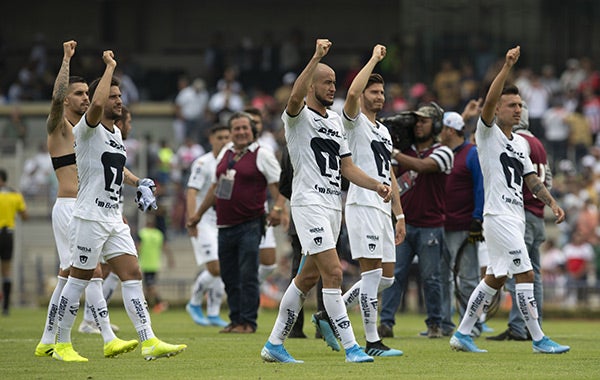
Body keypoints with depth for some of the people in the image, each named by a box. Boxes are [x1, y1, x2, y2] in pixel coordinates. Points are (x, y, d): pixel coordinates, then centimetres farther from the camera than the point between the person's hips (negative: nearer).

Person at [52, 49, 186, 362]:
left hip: (114, 219, 8)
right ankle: (61, 345, 8)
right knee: (79, 279, -2)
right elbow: (96, 105, -33)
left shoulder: (116, 133, 17)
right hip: (90, 217, -8)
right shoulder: (88, 129, -9)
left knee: (132, 275, -1)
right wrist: (110, 67, -23)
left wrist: (138, 183, 20)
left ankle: (149, 342, -6)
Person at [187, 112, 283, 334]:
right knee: (229, 277, 7)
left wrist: (278, 208, -22)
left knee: (247, 275, -8)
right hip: (225, 227, 6)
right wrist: (198, 214, 31)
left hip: (250, 225, -6)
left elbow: (278, 184, -5)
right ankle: (236, 320, 14)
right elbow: (215, 187, 27)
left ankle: (248, 322, -3)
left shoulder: (261, 155, -1)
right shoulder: (225, 154, 17)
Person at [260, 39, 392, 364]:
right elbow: (295, 97, -31)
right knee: (333, 272, -15)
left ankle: (275, 344, 20)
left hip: (333, 205, 9)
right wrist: (316, 57, -38)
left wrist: (377, 185, 4)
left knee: (308, 277, 12)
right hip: (309, 202, -9)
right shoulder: (299, 116, -6)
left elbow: (346, 167, 19)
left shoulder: (335, 120, 18)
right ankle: (350, 346, -16)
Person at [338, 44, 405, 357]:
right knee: (372, 273, -10)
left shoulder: (384, 132, 23)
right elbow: (352, 92, -24)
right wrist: (374, 59, -14)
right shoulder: (355, 122, -1)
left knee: (385, 277, 9)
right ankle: (372, 342, -8)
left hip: (383, 209, 9)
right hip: (362, 205, -9)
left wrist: (399, 215, 20)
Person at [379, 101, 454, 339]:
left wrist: (393, 153, -18)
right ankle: (386, 322, -5)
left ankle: (434, 323, 13)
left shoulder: (442, 153, -2)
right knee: (394, 274, -3)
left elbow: (422, 166, -20)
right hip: (403, 223, 4)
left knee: (430, 278, 2)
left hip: (430, 227, -4)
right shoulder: (406, 151, 13)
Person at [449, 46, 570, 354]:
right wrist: (507, 67, -27)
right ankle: (539, 340, -9)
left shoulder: (521, 143, 19)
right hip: (498, 216, -9)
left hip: (516, 218, 9)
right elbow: (489, 100, -21)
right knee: (525, 276, -11)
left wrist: (551, 202, 7)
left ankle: (462, 334, 17)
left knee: (494, 279, 11)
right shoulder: (487, 132, -4)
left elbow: (531, 179, 21)